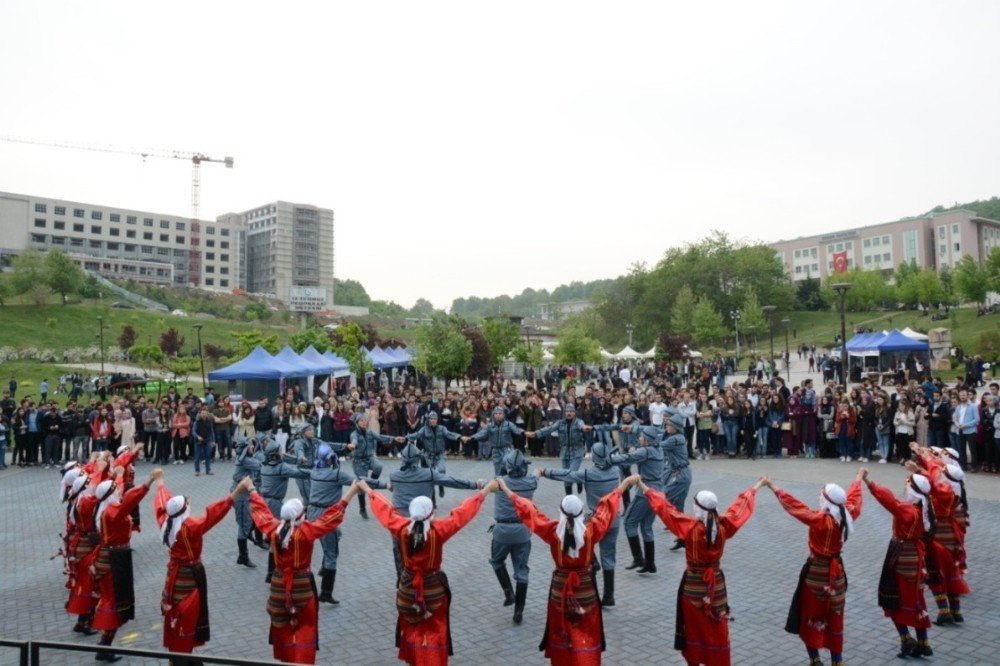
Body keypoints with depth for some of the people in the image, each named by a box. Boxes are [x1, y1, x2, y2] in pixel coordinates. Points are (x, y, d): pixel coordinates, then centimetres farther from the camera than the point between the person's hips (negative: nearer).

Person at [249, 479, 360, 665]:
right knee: (304, 630, 8)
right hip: (302, 585, -4)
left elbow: (261, 510, 4)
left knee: (282, 628, 21)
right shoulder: (306, 532, -24)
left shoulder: (273, 529, -12)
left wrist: (251, 489, 19)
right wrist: (351, 493, -19)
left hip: (279, 584, 5)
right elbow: (331, 516, -22)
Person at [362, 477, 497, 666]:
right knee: (434, 633, 12)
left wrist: (368, 490, 11)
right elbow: (462, 513, -21)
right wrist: (485, 491, -13)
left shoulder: (401, 528, -20)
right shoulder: (438, 530, -27)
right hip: (433, 589, -3)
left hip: (407, 588, 3)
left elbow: (385, 509, -5)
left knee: (410, 627, 25)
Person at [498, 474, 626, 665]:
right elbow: (606, 508, -9)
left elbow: (529, 511, -11)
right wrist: (624, 484, 3)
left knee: (561, 632, 17)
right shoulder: (591, 530, -19)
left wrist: (506, 490, 0)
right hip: (586, 588, 0)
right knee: (587, 635, 11)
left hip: (560, 588, 1)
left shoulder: (553, 531, -19)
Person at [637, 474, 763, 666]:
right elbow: (740, 506, 0)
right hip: (716, 583, 3)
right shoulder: (724, 526, -13)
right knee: (717, 629, 14)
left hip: (694, 584, -3)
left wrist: (642, 485, -17)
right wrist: (758, 485, 14)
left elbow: (665, 508, -22)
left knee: (694, 627, 12)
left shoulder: (690, 527, -23)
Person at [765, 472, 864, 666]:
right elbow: (853, 497, 10)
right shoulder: (847, 515, -8)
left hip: (816, 572, -6)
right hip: (836, 571, 6)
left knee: (811, 616, 9)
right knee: (834, 618, 17)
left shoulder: (820, 520, -25)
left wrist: (773, 487, -18)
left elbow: (794, 506, -25)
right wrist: (859, 477, 27)